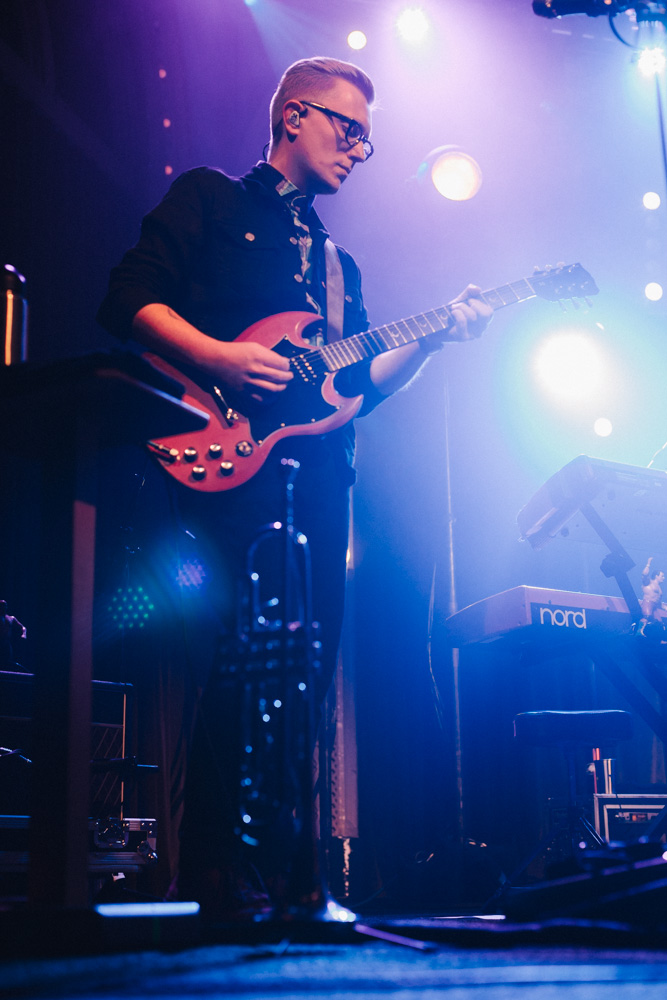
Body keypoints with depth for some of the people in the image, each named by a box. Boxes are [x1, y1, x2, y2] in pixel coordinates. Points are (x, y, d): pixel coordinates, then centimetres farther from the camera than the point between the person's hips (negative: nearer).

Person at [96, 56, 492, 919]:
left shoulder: (338, 263, 29)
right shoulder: (209, 199, 12)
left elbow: (359, 384, 20)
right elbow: (128, 300, -2)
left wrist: (436, 334, 6)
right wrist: (219, 359, -15)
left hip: (315, 480, 6)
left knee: (304, 672, 1)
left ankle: (283, 871, 8)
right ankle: (216, 881, -5)